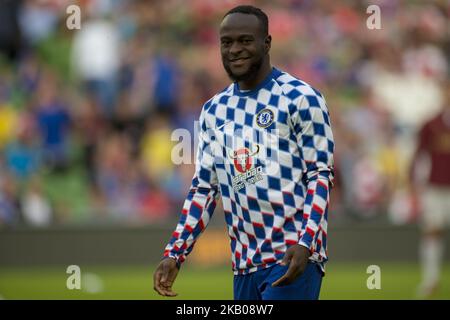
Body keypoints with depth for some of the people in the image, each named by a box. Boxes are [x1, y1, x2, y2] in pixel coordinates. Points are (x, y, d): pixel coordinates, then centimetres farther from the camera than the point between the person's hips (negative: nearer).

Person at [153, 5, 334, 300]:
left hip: (293, 258, -6)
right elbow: (204, 187, 17)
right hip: (245, 264, 6)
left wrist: (304, 244, -20)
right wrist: (175, 254, 7)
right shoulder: (214, 110, 14)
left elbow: (320, 176, -7)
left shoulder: (300, 99, -4)